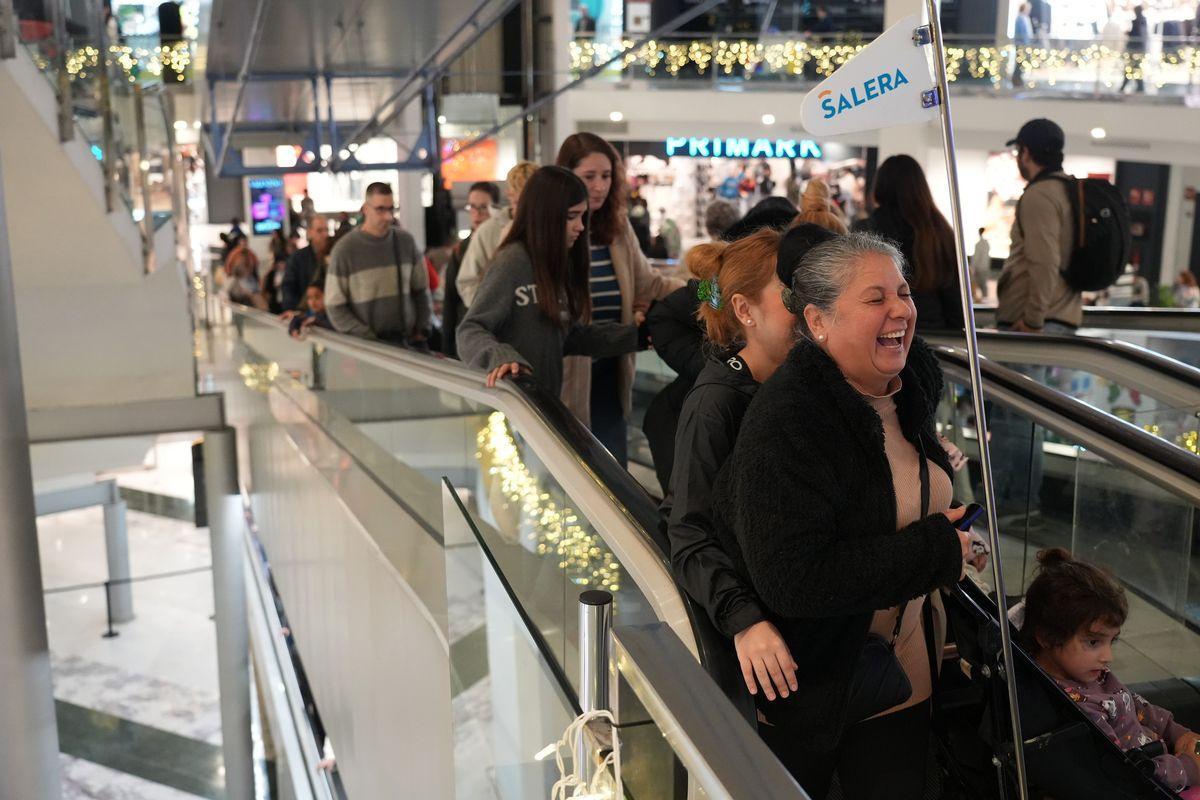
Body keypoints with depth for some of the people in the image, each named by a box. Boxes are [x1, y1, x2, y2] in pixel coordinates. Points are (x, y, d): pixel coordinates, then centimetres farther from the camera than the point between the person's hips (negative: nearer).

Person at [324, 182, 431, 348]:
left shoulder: (406, 241, 6)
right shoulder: (344, 249, -4)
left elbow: (421, 290, 14)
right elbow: (335, 307, -4)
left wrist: (421, 332, 5)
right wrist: (369, 339, -11)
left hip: (407, 340, 3)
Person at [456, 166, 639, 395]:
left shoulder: (561, 262, 10)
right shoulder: (513, 262, -16)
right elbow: (470, 330, -20)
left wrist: (634, 336, 7)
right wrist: (500, 357, -40)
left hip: (548, 399, 8)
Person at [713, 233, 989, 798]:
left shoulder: (911, 386, -2)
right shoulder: (786, 421, -27)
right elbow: (792, 579, -33)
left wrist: (955, 540, 2)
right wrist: (937, 550, -25)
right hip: (815, 693, -6)